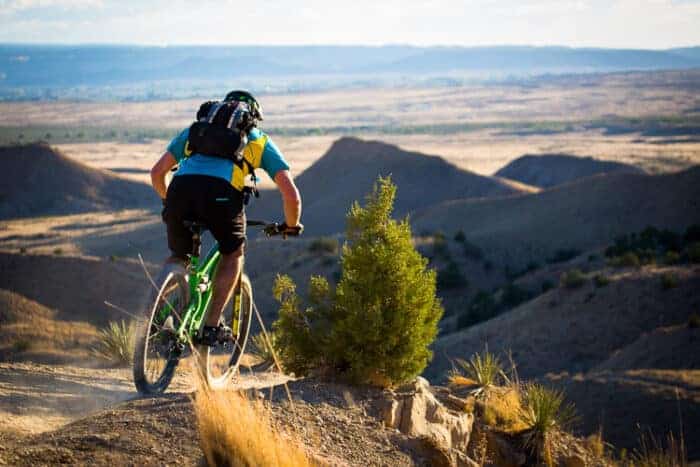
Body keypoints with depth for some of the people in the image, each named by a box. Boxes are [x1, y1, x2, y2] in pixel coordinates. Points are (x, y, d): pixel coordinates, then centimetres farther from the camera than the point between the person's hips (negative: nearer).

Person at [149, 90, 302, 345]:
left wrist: (167, 201, 53)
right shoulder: (260, 141, 29)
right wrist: (291, 225, 40)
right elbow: (291, 194, 21)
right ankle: (211, 326, 17)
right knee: (233, 253, 25)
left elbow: (157, 172, 35)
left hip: (181, 188, 2)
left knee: (178, 256, 27)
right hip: (221, 193, -2)